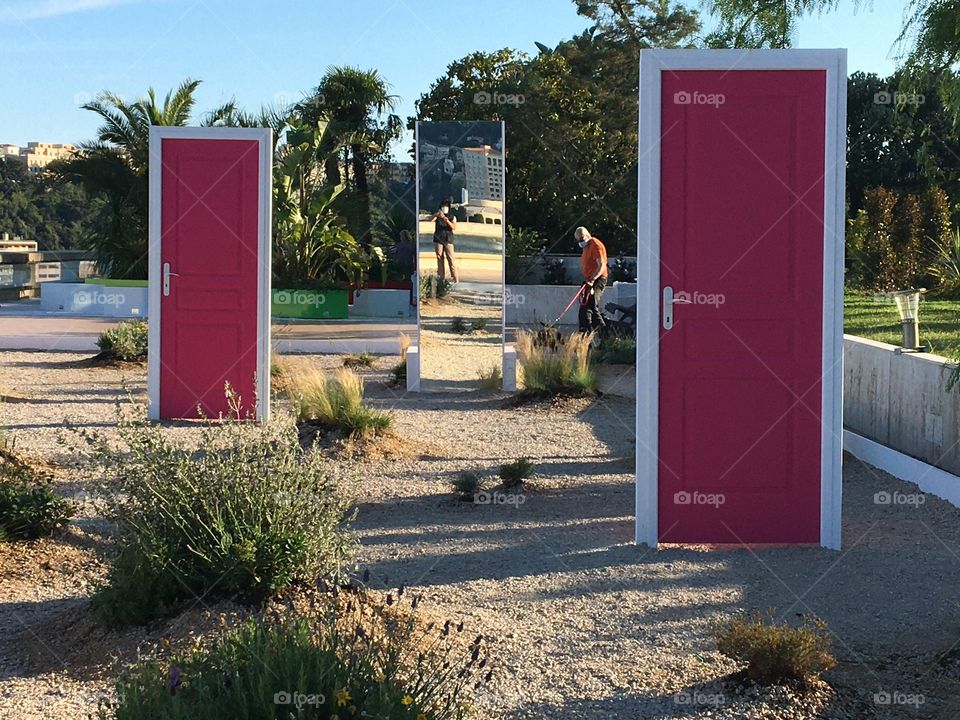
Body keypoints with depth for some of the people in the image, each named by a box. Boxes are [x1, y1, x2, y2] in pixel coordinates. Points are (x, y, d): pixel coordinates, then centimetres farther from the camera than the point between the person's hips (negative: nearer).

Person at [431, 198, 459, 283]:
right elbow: (430, 219, -9)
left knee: (451, 259, -9)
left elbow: (454, 227, -4)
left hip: (448, 240, -1)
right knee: (440, 259, 1)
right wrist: (437, 214, -28)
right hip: (438, 240, 1)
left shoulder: (452, 217, 11)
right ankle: (441, 278, 4)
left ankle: (455, 279, -12)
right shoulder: (437, 216, 12)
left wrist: (447, 221, -20)